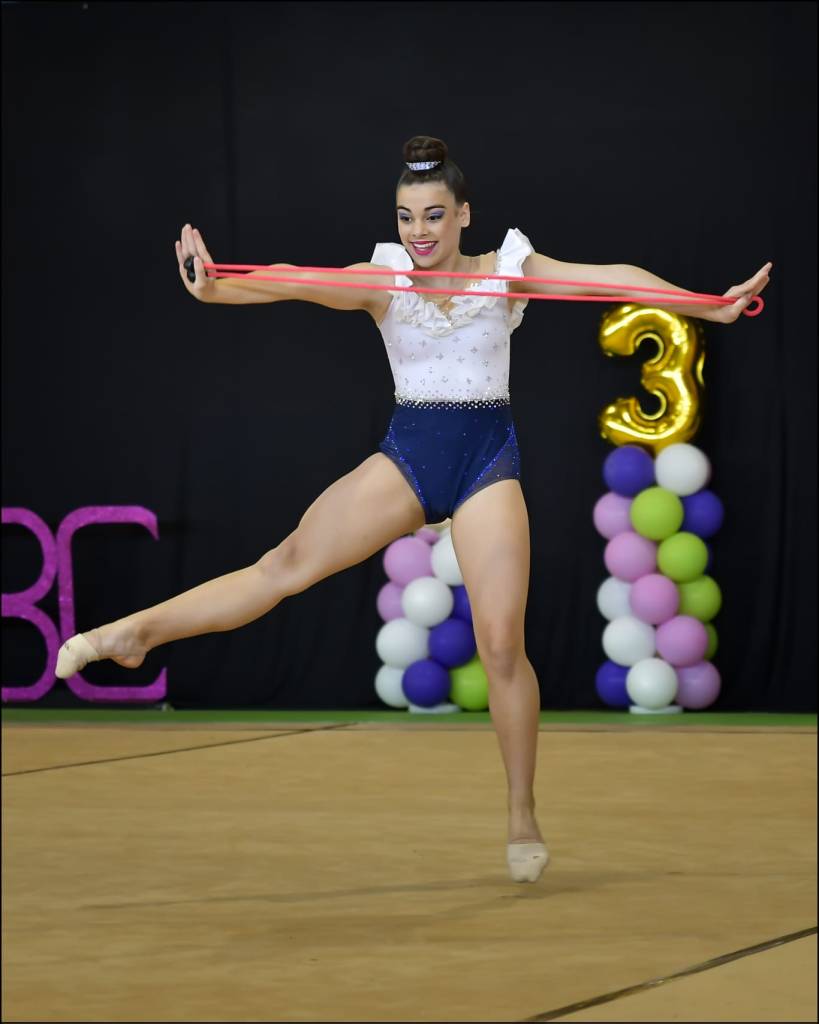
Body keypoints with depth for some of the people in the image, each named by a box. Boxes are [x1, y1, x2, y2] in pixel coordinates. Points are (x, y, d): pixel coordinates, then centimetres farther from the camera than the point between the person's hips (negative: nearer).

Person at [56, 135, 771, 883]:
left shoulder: (508, 271, 1)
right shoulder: (383, 280, 0)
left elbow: (611, 279, -6)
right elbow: (296, 284, -17)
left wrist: (709, 305, -16)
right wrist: (217, 289, -36)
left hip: (487, 458, -1)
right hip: (408, 454, 1)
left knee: (501, 644, -7)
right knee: (292, 562, -13)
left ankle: (523, 820, 3)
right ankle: (138, 631, -11)